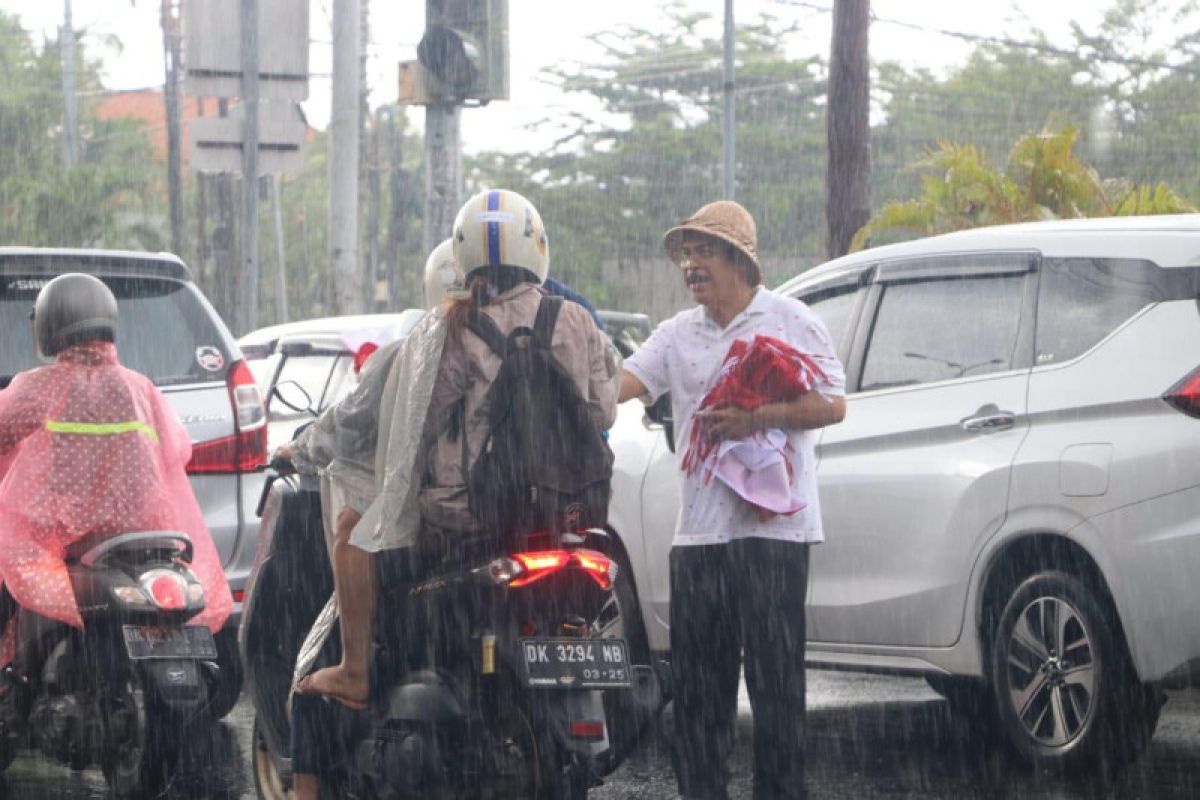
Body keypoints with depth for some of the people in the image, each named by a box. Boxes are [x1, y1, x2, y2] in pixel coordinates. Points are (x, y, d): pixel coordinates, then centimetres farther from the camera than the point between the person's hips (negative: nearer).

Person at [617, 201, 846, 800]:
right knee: (696, 681, 6)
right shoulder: (678, 334, 14)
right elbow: (621, 383, 2)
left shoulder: (788, 320, 2)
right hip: (698, 530, 5)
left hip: (772, 526, -5)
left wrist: (757, 418, -14)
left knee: (774, 673, -4)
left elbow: (831, 405, -3)